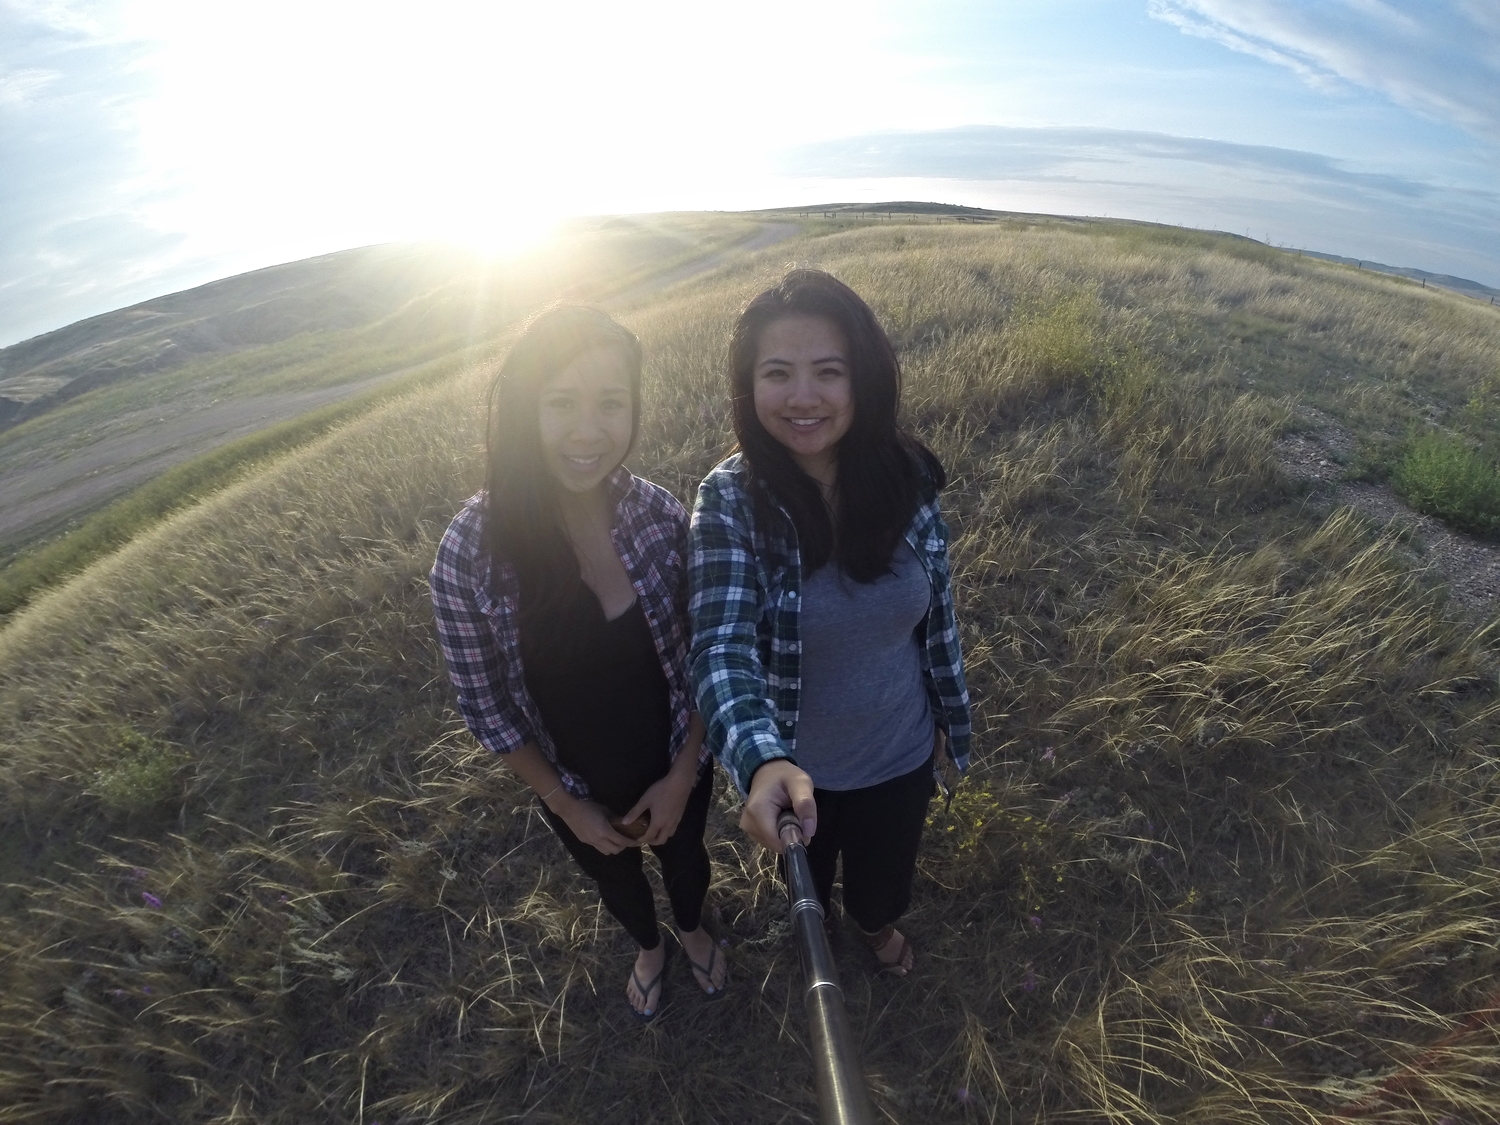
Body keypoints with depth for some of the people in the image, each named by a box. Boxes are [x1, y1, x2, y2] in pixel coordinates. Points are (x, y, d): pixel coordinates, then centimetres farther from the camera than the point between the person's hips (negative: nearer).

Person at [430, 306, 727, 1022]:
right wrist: (566, 804, -7)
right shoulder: (469, 554, -27)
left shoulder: (661, 515, -23)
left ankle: (693, 931, 67)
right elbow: (486, 708, -14)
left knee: (684, 857, 31)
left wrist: (683, 774, -11)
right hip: (579, 789, 0)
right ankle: (648, 948, 67)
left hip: (675, 767, 1)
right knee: (616, 877, 31)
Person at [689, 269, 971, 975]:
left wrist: (950, 720, 6)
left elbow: (936, 613, -5)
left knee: (885, 877, 32)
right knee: (806, 884, 32)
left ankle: (878, 926, 70)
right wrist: (763, 763, -53)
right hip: (793, 769, -1)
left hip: (901, 756, 2)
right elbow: (722, 646, -35)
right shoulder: (729, 501, -26)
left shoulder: (906, 478, -17)